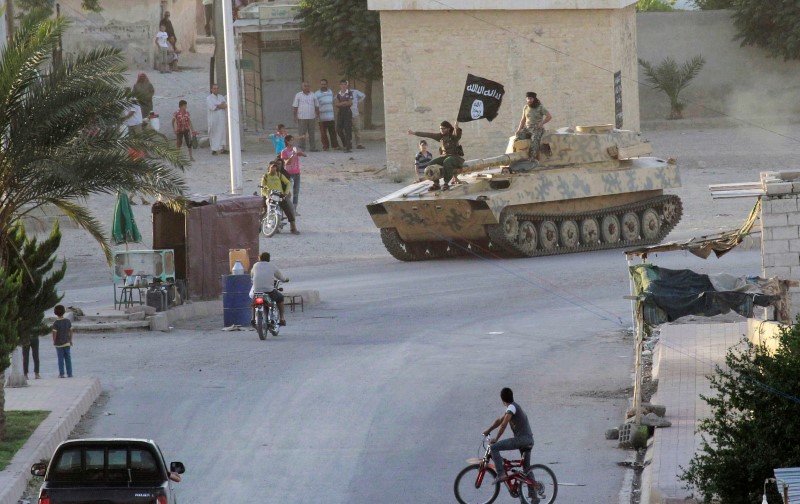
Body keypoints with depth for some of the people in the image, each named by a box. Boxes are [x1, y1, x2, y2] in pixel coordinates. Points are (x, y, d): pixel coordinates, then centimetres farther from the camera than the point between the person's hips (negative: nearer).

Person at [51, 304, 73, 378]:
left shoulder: (56, 323, -15)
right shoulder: (68, 321, -4)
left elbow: (54, 333, -17)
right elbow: (70, 331, 1)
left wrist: (54, 341, -1)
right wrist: (70, 340, 14)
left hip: (59, 343, -3)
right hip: (66, 343, 3)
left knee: (61, 359, 4)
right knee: (68, 358, 8)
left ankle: (61, 373, 4)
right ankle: (69, 374, 8)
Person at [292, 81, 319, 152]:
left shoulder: (313, 95, 10)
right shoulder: (298, 95, 4)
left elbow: (317, 106, 15)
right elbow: (295, 106, 2)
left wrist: (317, 115, 8)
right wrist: (295, 116, -4)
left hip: (311, 117, 2)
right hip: (301, 117, -2)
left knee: (311, 134, 5)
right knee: (302, 134, -3)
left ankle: (313, 147, 9)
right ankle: (302, 148, 1)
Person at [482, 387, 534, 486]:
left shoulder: (511, 407, -8)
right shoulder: (514, 407, 21)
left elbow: (503, 424, -17)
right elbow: (499, 421, 29)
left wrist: (496, 439, -11)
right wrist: (488, 430, 25)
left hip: (521, 438, -9)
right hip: (529, 440, 9)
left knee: (494, 447, -11)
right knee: (527, 468, 15)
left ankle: (501, 474, -18)